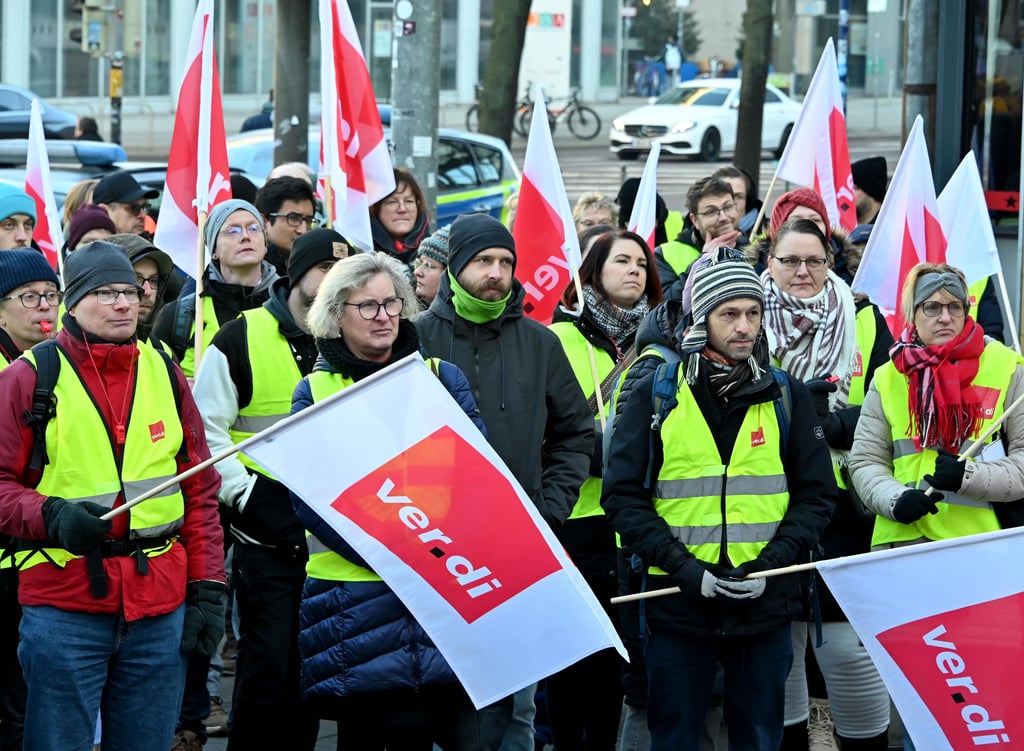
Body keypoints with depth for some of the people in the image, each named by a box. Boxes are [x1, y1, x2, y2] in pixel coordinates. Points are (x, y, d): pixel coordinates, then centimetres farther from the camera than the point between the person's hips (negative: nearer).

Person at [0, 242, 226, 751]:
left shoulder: (165, 374, 11)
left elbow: (201, 491, 13)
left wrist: (207, 587, 6)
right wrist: (50, 516, -20)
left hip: (160, 608, 4)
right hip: (63, 606, -3)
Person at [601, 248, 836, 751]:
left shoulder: (786, 396, 6)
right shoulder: (656, 396, 1)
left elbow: (816, 496, 6)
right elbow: (623, 497, -2)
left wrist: (771, 563, -9)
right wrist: (685, 568, -13)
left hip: (767, 605, 1)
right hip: (678, 603, -1)